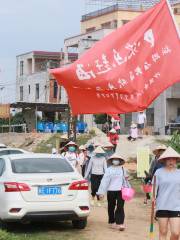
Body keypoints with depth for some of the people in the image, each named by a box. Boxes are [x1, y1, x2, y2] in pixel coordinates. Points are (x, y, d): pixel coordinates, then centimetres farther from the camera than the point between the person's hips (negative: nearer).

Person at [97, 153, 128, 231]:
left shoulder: (122, 169, 9)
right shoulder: (109, 170, 2)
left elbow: (125, 180, 19)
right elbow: (105, 181, -2)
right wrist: (101, 192, -5)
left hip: (120, 191, 0)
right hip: (111, 191, 0)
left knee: (120, 207, -8)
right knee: (111, 207, 9)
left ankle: (120, 223, -11)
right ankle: (112, 222, 23)